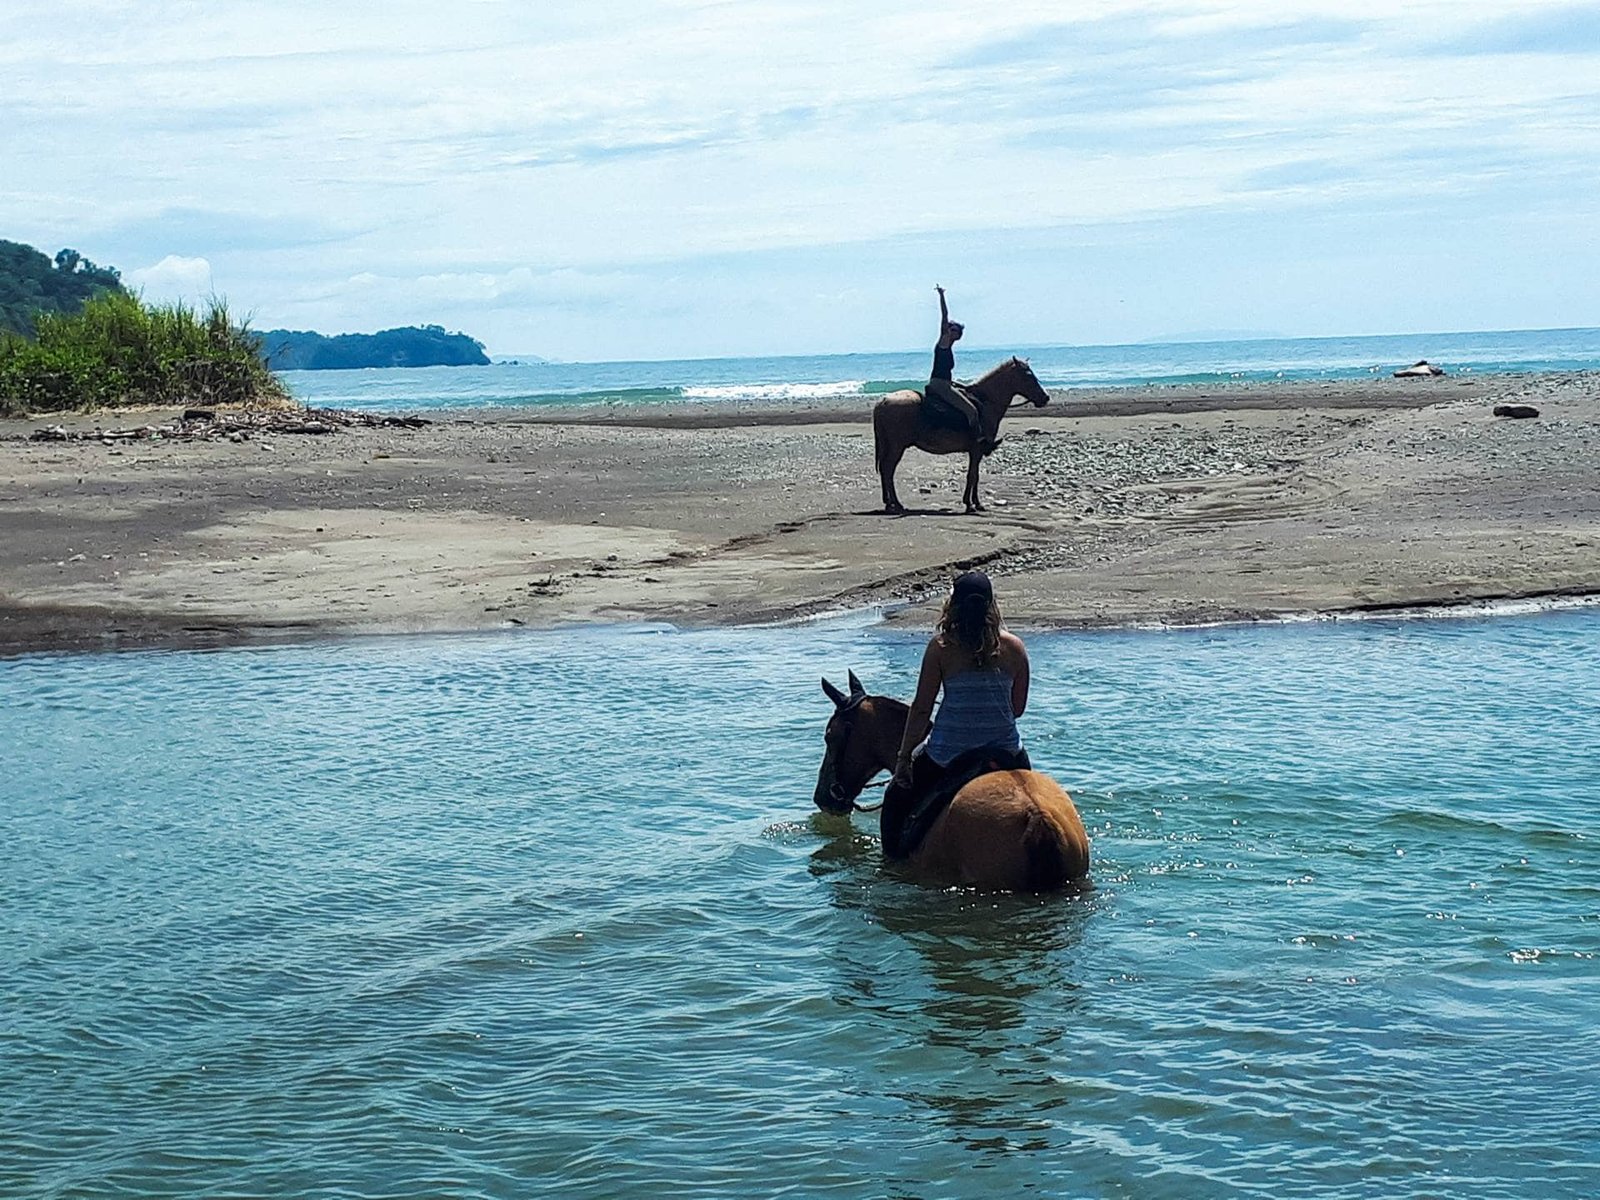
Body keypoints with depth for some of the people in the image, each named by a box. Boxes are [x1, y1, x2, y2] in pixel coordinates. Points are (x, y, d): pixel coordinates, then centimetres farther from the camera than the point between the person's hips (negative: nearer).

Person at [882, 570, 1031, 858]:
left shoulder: (940, 647, -8)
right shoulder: (1015, 647, -2)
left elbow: (921, 709, -6)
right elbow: (1018, 707, 7)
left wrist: (904, 758, 2)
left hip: (947, 754, -2)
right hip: (1006, 751, 2)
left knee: (898, 797, 23)